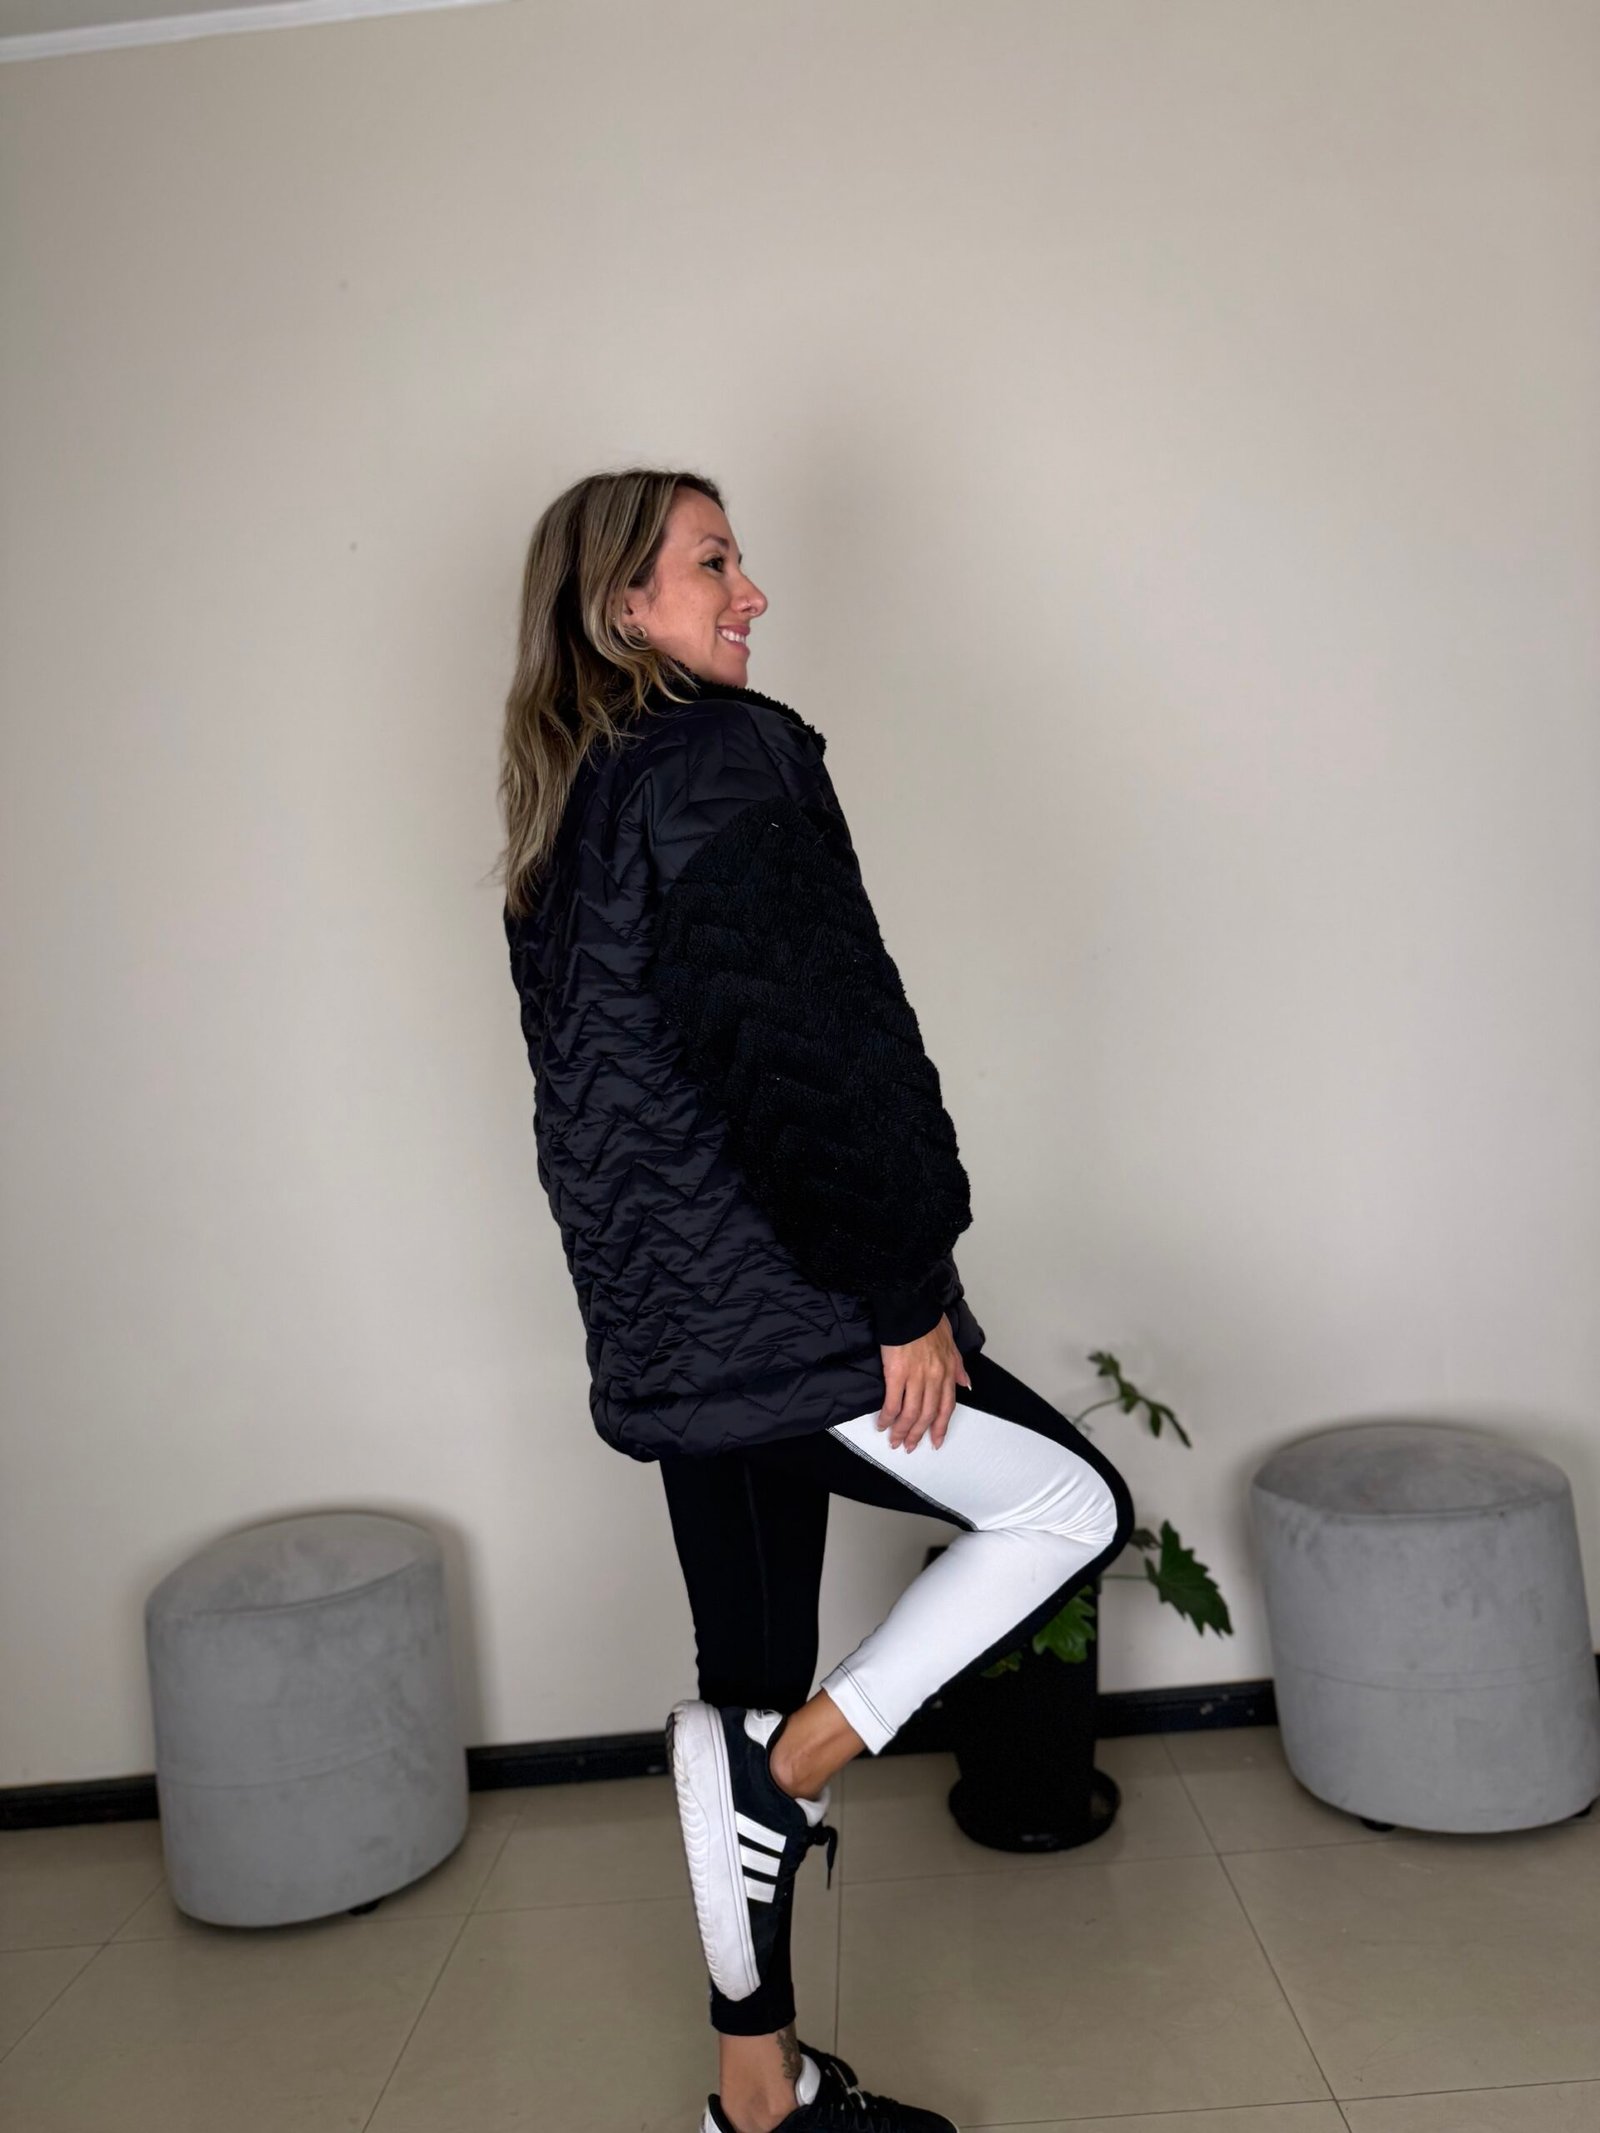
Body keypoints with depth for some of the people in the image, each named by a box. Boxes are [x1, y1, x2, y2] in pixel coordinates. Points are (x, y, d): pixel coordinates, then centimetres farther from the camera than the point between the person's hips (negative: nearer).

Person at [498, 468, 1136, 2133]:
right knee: (1076, 1507, 7)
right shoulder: (734, 761, -12)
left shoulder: (559, 813, 15)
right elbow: (808, 1050, -21)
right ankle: (783, 1764, 3)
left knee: (750, 1680, 16)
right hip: (776, 1299, -9)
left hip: (665, 1317, 9)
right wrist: (905, 1293, -15)